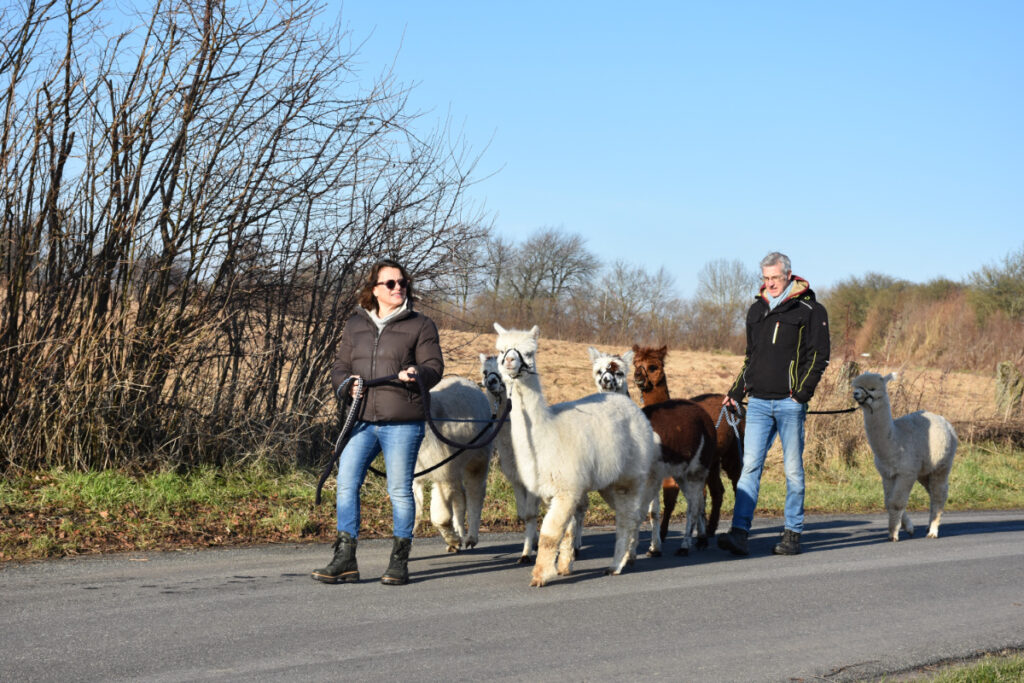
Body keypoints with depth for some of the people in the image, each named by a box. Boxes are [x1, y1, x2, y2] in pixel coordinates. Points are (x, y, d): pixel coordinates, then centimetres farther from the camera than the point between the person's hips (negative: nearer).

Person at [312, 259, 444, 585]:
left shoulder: (420, 325, 4)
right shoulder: (355, 325, 15)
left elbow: (434, 367, 0)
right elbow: (339, 368, 16)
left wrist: (417, 374, -22)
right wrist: (347, 383, -6)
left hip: (402, 423, -4)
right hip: (361, 421, 4)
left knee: (399, 490, 0)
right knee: (346, 483, -3)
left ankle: (399, 561, 12)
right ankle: (345, 560, 3)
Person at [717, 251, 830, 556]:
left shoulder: (810, 310, -1)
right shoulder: (756, 310, 16)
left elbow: (819, 355, -4)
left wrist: (802, 393, -12)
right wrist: (736, 392, 18)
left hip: (790, 403, -4)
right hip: (758, 402, 4)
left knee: (793, 470, 3)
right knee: (750, 466, -4)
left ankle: (792, 534, 10)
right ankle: (739, 532, -10)